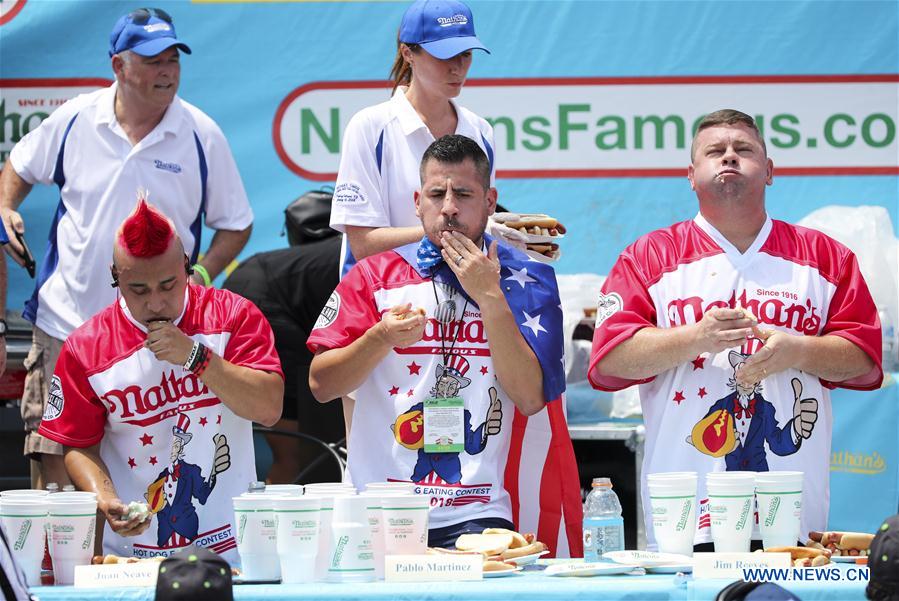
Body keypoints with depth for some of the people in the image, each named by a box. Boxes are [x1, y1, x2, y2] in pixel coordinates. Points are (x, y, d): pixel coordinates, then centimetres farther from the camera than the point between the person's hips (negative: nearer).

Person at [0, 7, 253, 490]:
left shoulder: (202, 136, -2)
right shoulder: (75, 120, 1)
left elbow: (235, 226, 7)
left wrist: (201, 274, -10)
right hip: (66, 324, 1)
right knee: (55, 463, -2)